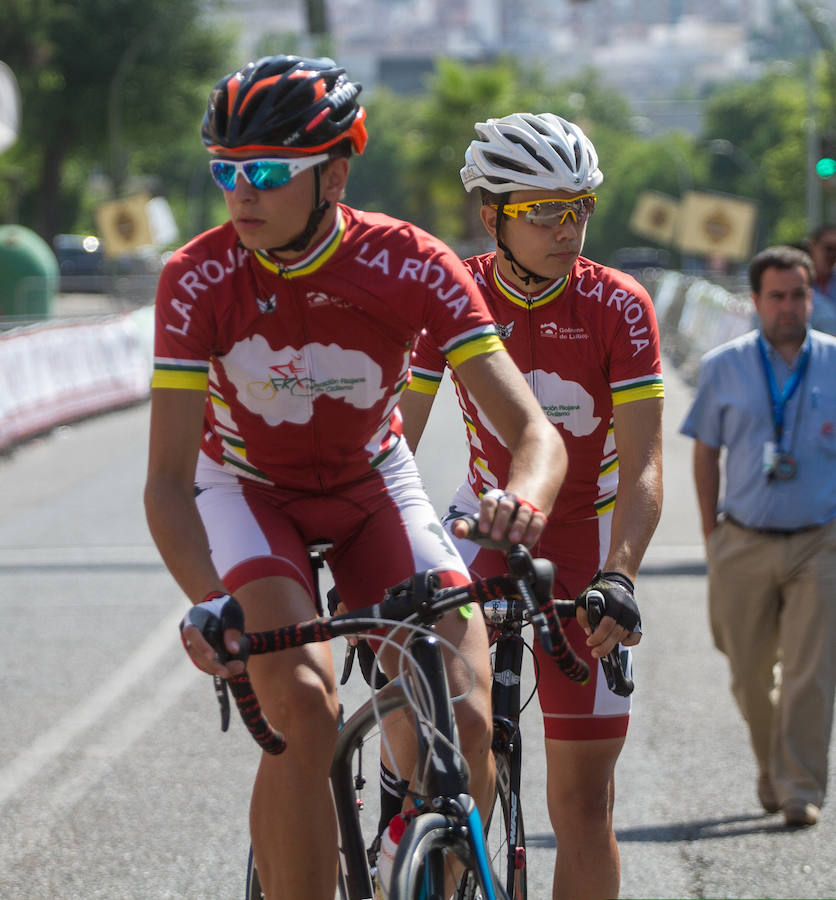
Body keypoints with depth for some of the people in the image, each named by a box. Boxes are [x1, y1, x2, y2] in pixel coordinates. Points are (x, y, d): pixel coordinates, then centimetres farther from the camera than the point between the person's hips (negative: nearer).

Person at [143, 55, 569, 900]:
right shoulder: (197, 278, -25)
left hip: (370, 487, 1)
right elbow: (167, 480, -26)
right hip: (249, 489, -1)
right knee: (304, 709, -28)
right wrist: (209, 602, -44)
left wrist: (526, 501, -52)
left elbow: (534, 431, -28)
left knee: (464, 725, -17)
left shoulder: (409, 265, -25)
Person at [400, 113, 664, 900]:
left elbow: (643, 465, -21)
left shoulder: (618, 306, -16)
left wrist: (618, 575, -36)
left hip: (586, 535, -1)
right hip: (487, 517, 1)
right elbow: (394, 438, -14)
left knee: (582, 796, -2)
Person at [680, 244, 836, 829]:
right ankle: (771, 769, 29)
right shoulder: (724, 367, 4)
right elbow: (706, 450, 11)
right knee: (750, 674, 8)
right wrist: (712, 533, 6)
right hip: (744, 543, 1)